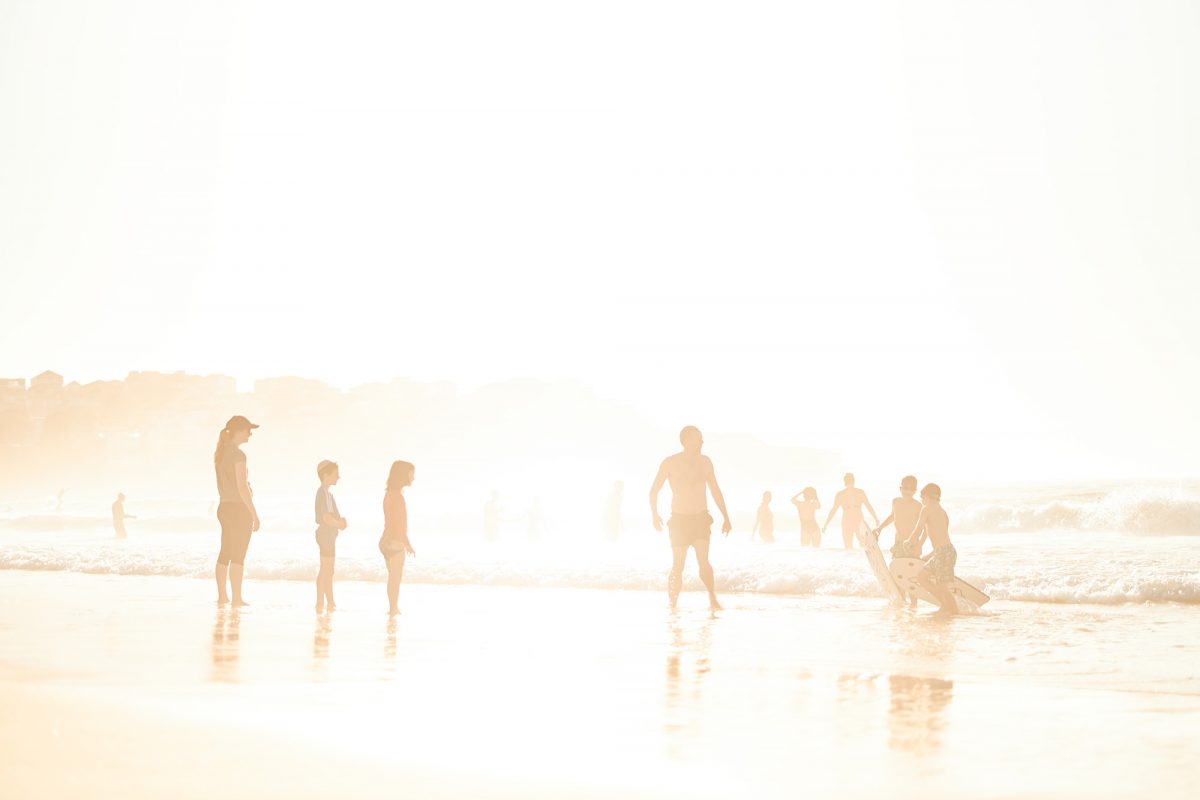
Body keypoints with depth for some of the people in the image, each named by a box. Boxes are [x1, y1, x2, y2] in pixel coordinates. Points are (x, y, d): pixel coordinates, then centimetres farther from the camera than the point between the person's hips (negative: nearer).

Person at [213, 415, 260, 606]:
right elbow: (242, 487, -19)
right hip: (239, 509, -8)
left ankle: (222, 596, 18)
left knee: (225, 553, 13)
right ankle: (237, 598, -2)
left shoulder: (220, 453, 10)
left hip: (224, 508, 8)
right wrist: (254, 514, -14)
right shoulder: (238, 454, -16)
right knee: (238, 556, -4)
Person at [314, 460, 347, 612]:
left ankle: (330, 603, 20)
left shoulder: (323, 492, 13)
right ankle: (321, 603, 0)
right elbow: (327, 517, -25)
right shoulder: (325, 493, -18)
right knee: (325, 570, -5)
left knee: (328, 571, 14)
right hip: (326, 534, -10)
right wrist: (340, 524, -10)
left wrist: (340, 520, 2)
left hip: (328, 534, 10)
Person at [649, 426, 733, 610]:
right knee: (678, 566, 1)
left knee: (703, 560, -17)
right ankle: (672, 605, 18)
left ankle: (713, 600, -12)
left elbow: (715, 491, 12)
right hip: (679, 519, -2)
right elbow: (654, 491, -2)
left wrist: (726, 517, 10)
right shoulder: (671, 462, -8)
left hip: (701, 519, 2)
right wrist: (655, 514, -13)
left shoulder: (705, 462, 2)